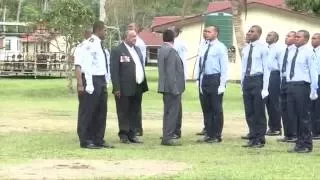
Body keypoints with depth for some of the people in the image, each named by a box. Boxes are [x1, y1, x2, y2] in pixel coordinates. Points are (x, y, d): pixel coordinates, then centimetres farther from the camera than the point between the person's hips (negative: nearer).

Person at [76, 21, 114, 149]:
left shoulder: (99, 44, 15)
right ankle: (85, 141, 4)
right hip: (92, 80, -10)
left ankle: (98, 140, 20)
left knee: (101, 111, 13)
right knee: (88, 112, -2)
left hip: (101, 81, 10)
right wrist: (89, 84, -23)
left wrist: (105, 80, 17)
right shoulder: (90, 44, -14)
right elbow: (87, 65, -19)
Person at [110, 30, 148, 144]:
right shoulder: (117, 51, -7)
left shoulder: (137, 49, 17)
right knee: (124, 112, 0)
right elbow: (114, 71, -11)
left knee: (135, 112, 10)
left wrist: (144, 84, 12)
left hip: (138, 88, 7)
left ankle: (132, 134, 17)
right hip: (125, 88, -7)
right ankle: (124, 135, 6)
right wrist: (117, 88, -16)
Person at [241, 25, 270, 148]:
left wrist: (265, 88, -12)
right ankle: (253, 138, 18)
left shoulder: (263, 49, -8)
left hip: (258, 80, -6)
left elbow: (266, 69, -8)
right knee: (249, 112, 9)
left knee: (259, 112, 1)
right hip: (247, 80, 6)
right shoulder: (245, 49, 11)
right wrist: (242, 85, 12)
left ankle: (260, 140, 10)